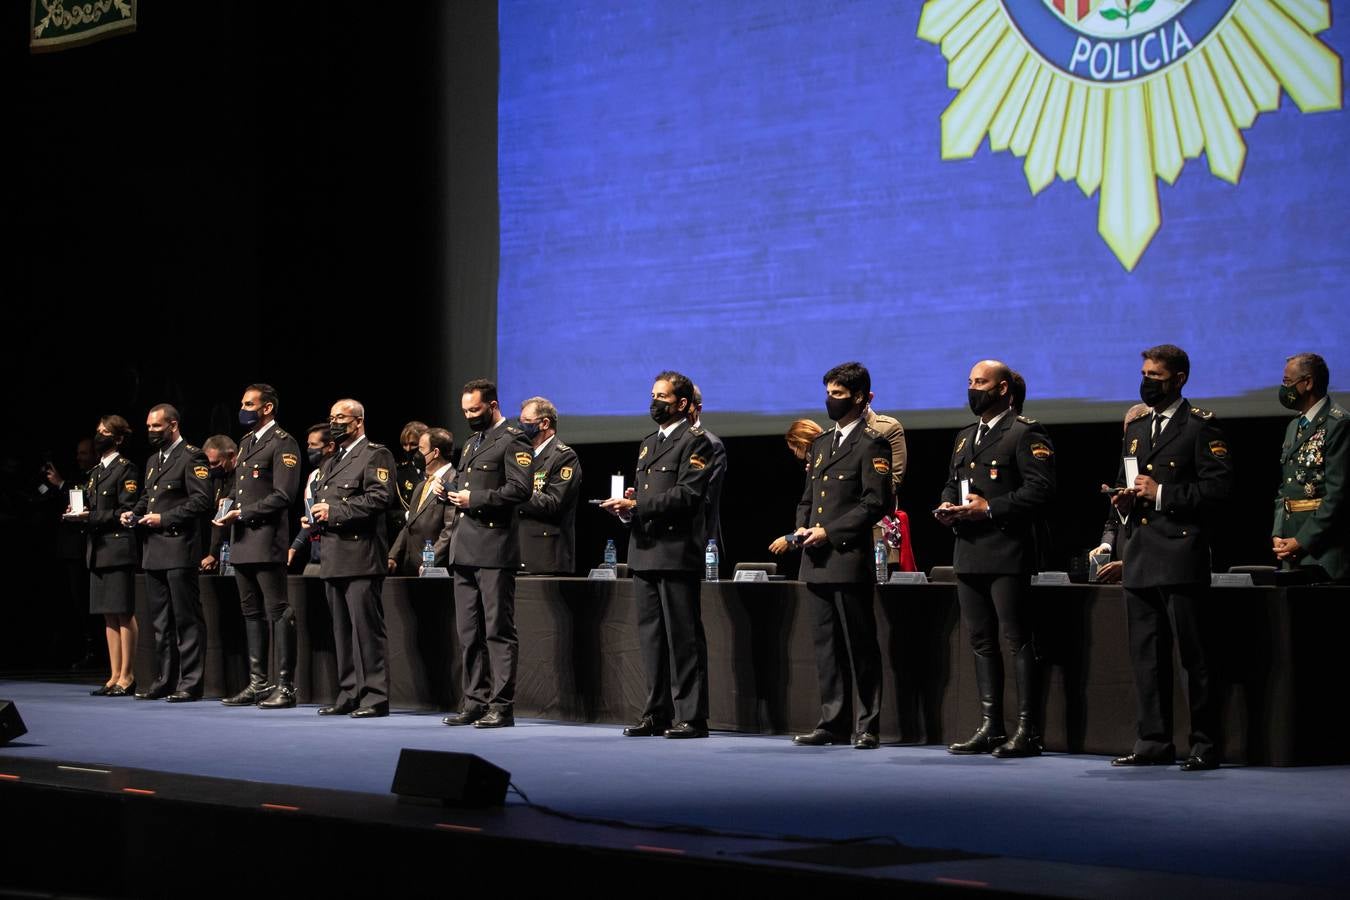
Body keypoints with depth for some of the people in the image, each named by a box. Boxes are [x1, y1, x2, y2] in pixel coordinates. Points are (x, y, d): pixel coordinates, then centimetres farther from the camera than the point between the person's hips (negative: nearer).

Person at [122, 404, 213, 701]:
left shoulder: (191, 457, -6)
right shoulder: (153, 460, 20)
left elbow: (202, 500, -14)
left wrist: (165, 518, -16)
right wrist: (133, 513, 9)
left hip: (179, 548, -8)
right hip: (154, 551, 9)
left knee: (186, 618, -5)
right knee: (160, 620, 11)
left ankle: (190, 682, -3)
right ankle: (164, 680, 16)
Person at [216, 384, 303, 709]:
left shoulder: (282, 443, -7)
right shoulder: (246, 442, 20)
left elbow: (283, 495, -15)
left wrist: (242, 513, -14)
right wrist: (228, 509, 7)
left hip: (266, 539, -9)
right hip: (242, 540, 9)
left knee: (278, 612, -7)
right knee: (252, 612, 11)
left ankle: (285, 686, -6)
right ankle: (258, 683, 16)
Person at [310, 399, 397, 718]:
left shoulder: (376, 455, -3)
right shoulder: (330, 463, 24)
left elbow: (380, 497, -15)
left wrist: (335, 511, -15)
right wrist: (317, 515, 6)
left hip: (360, 556, -9)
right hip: (334, 558, 9)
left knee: (367, 628, -9)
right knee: (342, 631, 10)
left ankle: (375, 697, -8)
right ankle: (349, 695, 14)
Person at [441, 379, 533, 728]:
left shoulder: (513, 440, -5)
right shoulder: (473, 443, 22)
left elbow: (520, 489, -16)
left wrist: (475, 498, -17)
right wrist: (451, 493, 8)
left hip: (495, 549, -9)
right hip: (465, 549, 9)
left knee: (498, 630, -7)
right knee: (469, 633, 9)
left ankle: (501, 706, -5)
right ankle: (475, 701, 14)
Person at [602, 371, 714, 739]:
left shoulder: (695, 442, -5)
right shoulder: (648, 443, 22)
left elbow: (687, 495, -16)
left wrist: (636, 506, -19)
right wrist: (626, 504, 3)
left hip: (676, 553, -8)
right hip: (644, 552, 8)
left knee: (683, 637, -6)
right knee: (651, 635, 9)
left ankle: (691, 717, -4)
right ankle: (657, 713, 15)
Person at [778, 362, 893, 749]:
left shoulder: (871, 444, -4)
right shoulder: (821, 443, 20)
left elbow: (876, 502, -12)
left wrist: (830, 532, -15)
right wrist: (802, 527, 4)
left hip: (850, 558, -8)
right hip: (817, 561, 8)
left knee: (860, 646, -3)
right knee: (827, 645, 9)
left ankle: (867, 727, 0)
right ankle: (832, 723, 13)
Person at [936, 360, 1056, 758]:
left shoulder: (1024, 434, -5)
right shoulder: (965, 437, 21)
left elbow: (1040, 489, -14)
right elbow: (952, 482, 29)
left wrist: (990, 509, -18)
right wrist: (947, 505, 6)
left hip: (1007, 553, -8)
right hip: (969, 553, 8)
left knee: (1018, 639, -6)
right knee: (981, 642, 9)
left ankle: (1028, 731, -4)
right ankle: (990, 728, 14)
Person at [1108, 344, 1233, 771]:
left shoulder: (1200, 427, -3)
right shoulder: (1135, 428, 19)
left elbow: (1220, 487, -11)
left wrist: (1162, 494, -15)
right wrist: (1124, 499, 6)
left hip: (1181, 558, -7)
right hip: (1140, 559, 7)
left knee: (1192, 654, -5)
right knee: (1145, 655, 8)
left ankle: (1204, 744, -1)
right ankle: (1154, 742, 14)